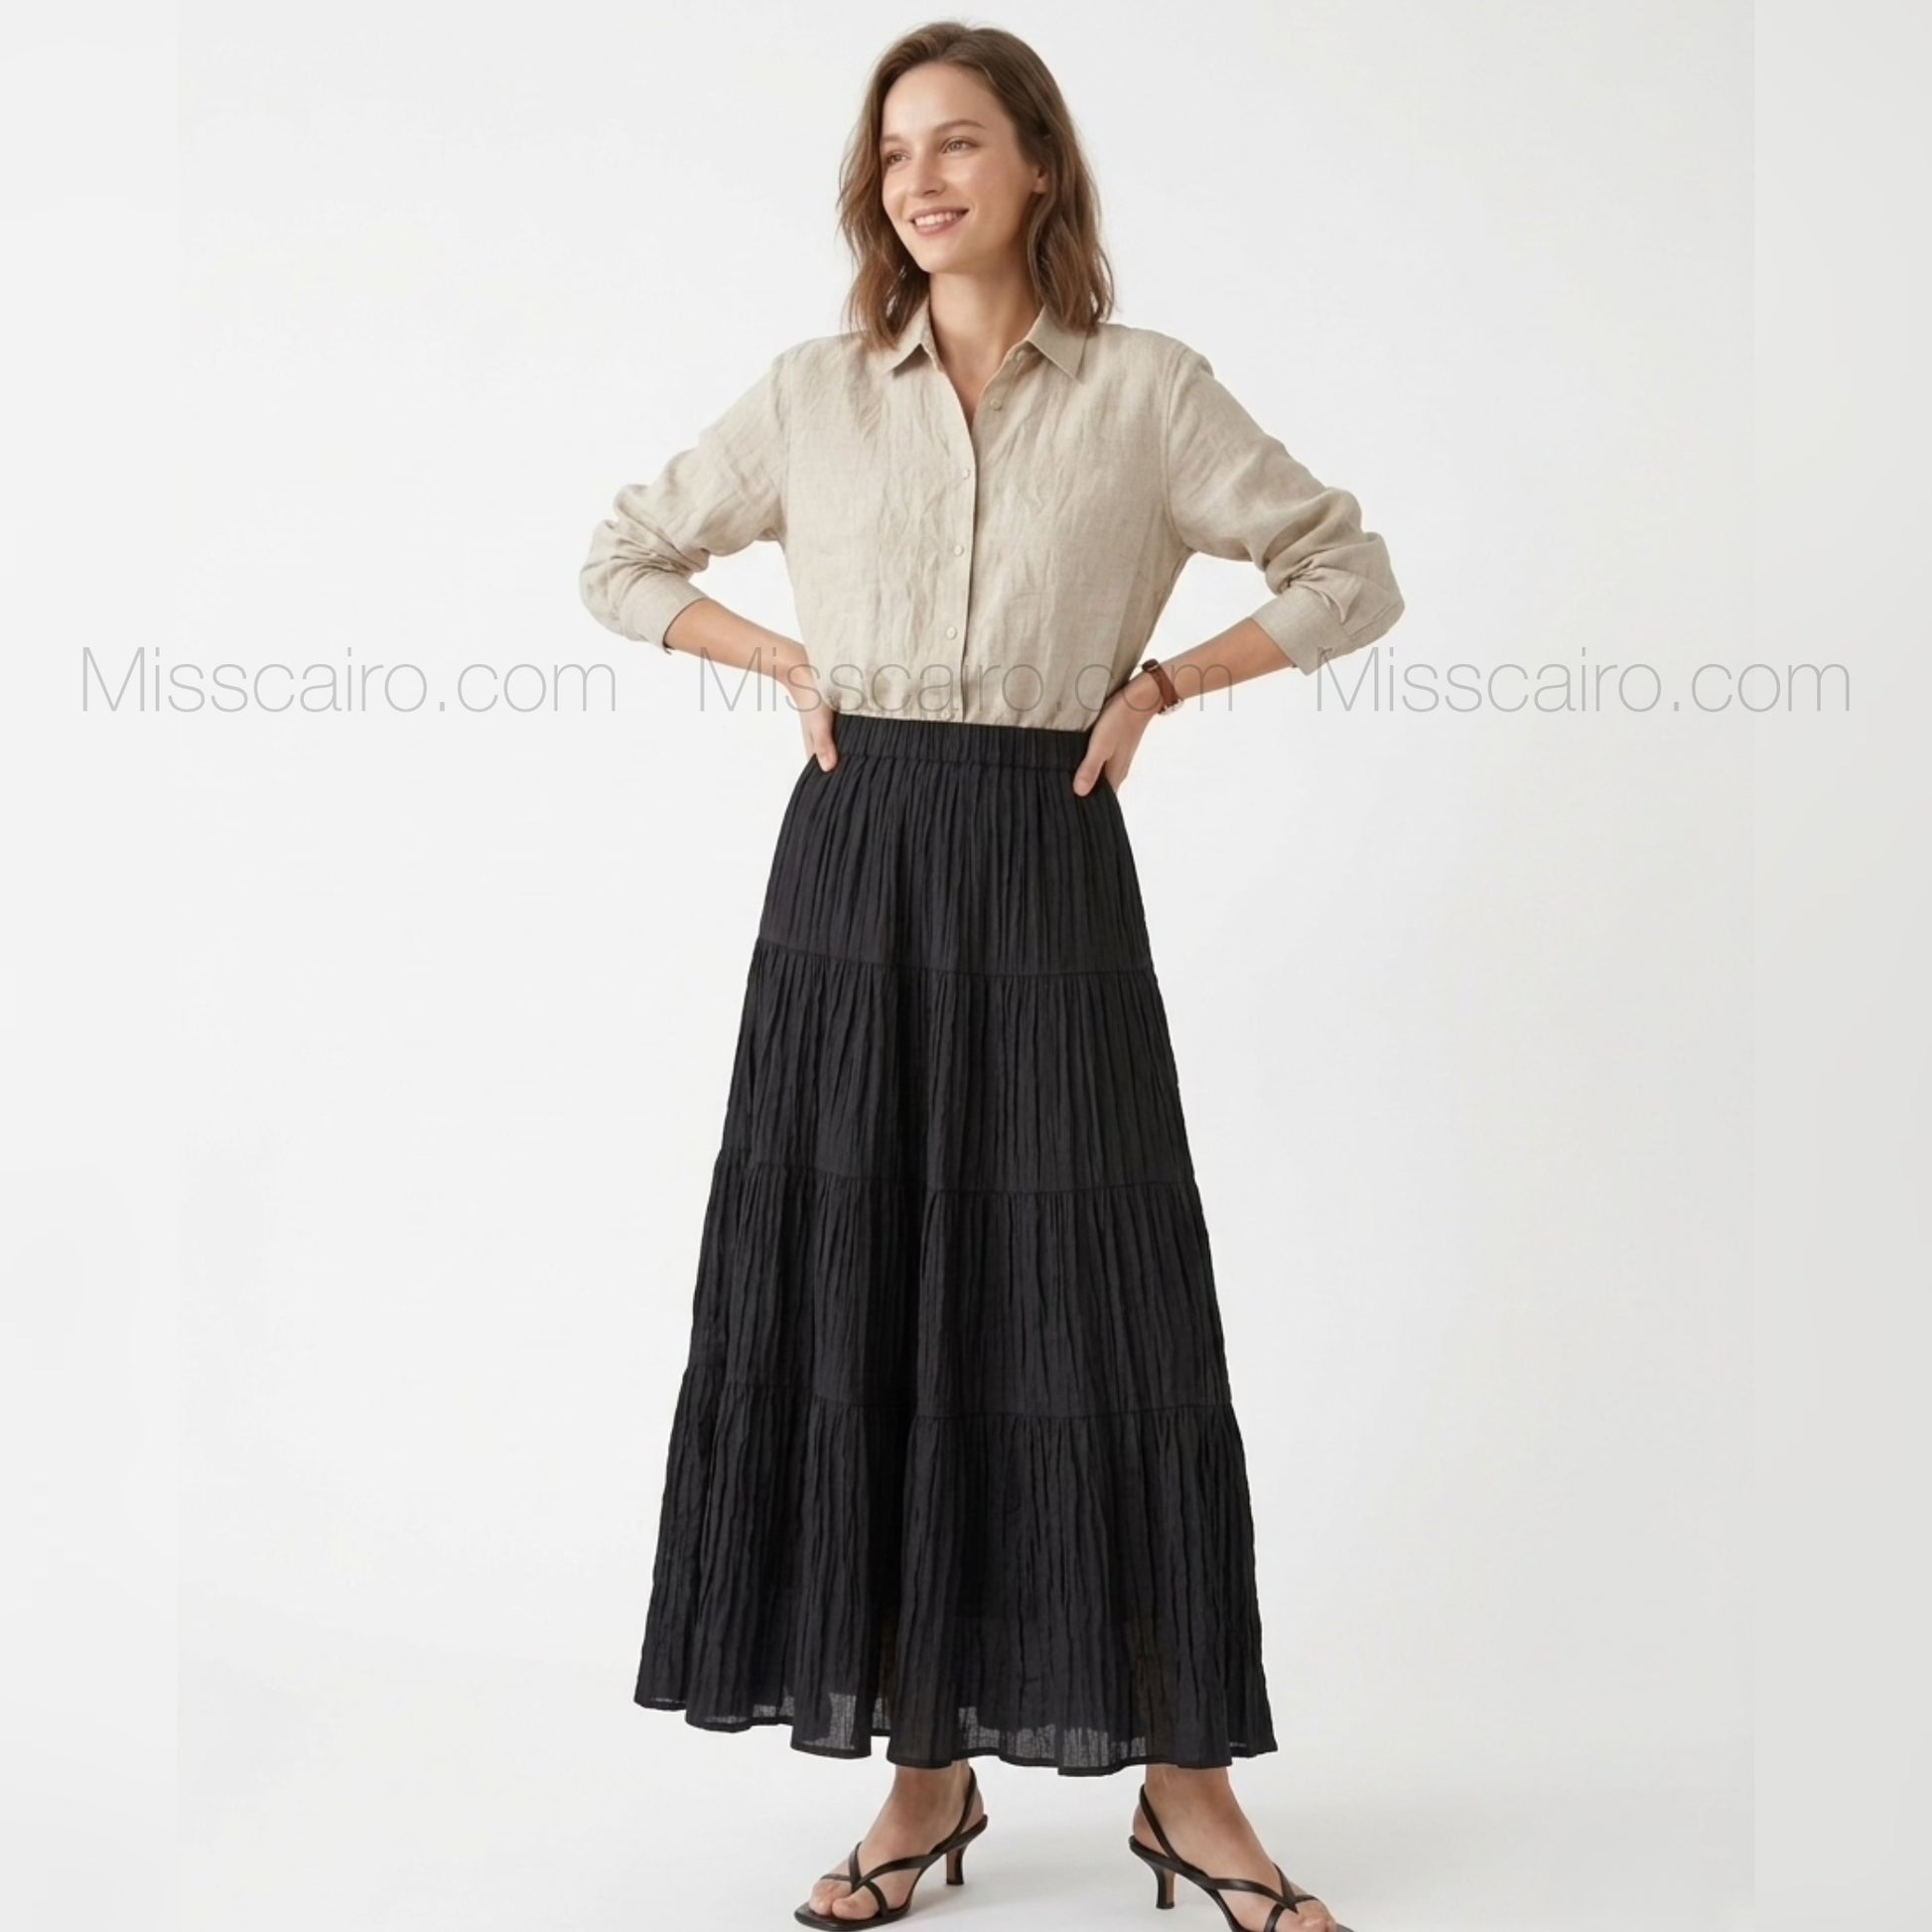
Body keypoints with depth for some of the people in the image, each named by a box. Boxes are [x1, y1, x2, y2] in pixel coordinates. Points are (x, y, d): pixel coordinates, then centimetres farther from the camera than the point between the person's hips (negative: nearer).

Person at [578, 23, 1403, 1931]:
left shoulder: (1144, 389, 3)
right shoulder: (810, 394, 8)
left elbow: (1349, 573, 8)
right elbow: (625, 559, 20)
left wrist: (1161, 676, -2)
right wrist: (788, 659, 6)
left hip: (1046, 869, -2)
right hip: (853, 862, 2)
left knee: (1094, 1308, -2)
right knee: (856, 1303, 2)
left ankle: (1185, 1779, 12)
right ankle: (924, 1773, 15)